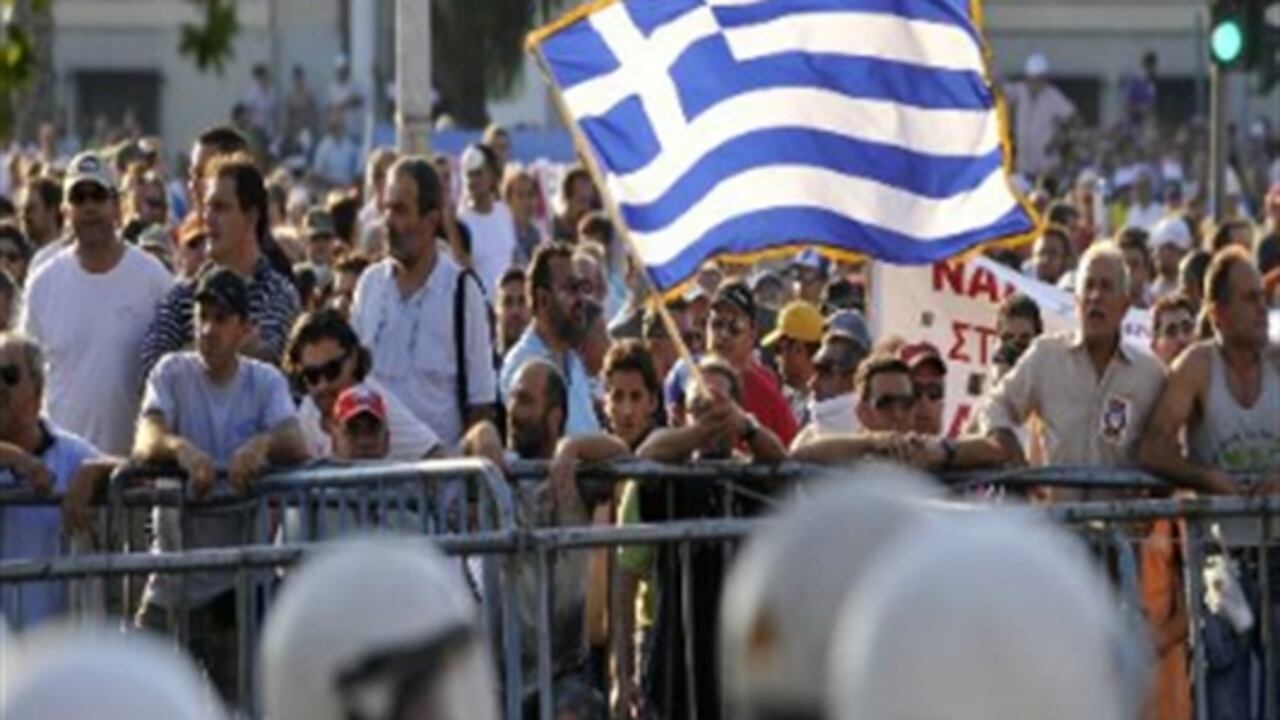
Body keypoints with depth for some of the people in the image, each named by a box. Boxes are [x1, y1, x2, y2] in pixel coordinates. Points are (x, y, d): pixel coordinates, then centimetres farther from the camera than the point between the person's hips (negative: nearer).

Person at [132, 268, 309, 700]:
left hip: (239, 583, 0)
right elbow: (144, 442, -16)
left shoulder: (266, 383, 3)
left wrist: (264, 442, -39)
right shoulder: (172, 374, 1)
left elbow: (297, 446, -15)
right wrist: (179, 447, -40)